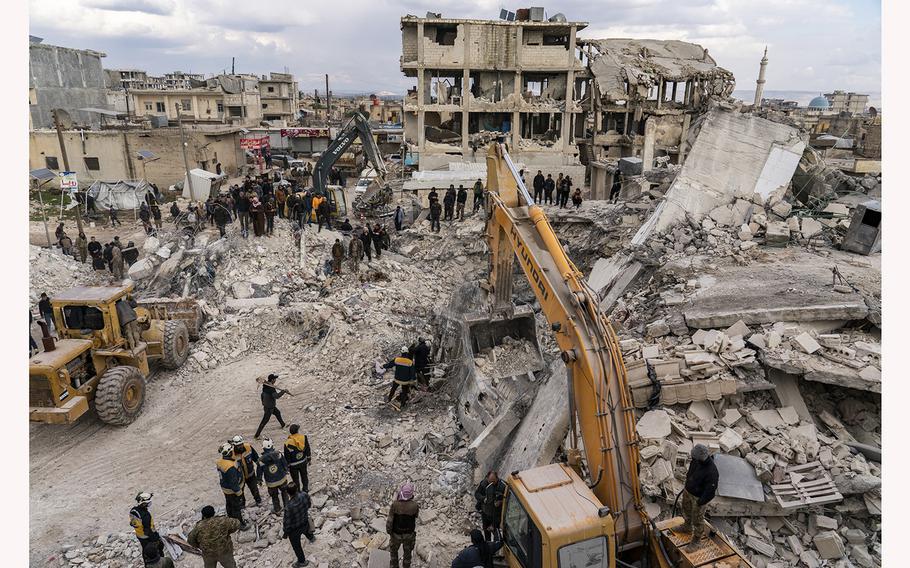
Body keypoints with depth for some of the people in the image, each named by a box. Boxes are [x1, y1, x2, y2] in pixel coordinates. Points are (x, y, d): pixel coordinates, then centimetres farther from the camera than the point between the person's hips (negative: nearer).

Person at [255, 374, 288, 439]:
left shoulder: (265, 386, -1)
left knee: (278, 413, 29)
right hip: (268, 408, -10)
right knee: (264, 421, -2)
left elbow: (262, 395, 12)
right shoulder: (271, 388, -30)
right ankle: (256, 435, 5)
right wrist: (283, 391, -31)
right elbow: (276, 396, -41)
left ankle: (283, 424, 50)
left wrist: (263, 402, 24)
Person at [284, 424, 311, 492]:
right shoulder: (304, 438, -19)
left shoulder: (288, 443, -27)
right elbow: (308, 450, -4)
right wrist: (308, 459, 12)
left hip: (293, 465, -3)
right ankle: (306, 489, 45)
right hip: (303, 462, 3)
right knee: (304, 476, 26)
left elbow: (287, 457, -16)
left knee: (296, 480, 17)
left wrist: (287, 467, -1)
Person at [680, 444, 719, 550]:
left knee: (697, 519, 15)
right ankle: (687, 527, 57)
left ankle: (696, 541, 40)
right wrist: (687, 484, 18)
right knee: (686, 510, 30)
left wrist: (700, 503, -18)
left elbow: (711, 490, -29)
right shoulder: (696, 459, -17)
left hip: (699, 497, -7)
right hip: (688, 491, 7)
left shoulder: (711, 471, -40)